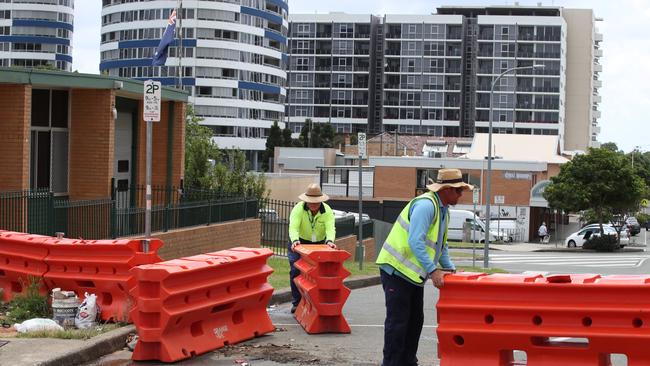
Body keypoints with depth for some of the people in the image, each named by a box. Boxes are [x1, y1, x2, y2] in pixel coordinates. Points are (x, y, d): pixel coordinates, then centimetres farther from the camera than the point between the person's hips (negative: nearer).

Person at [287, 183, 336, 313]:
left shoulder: (327, 211, -16)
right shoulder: (298, 208, -21)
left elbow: (330, 228, -31)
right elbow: (293, 227, -34)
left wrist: (330, 241, -53)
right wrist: (295, 240, -55)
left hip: (319, 244, 1)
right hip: (299, 243, -1)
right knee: (296, 271, -9)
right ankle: (296, 302, 1)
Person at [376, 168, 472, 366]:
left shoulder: (443, 210, 12)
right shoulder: (425, 205, -21)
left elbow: (441, 245, 23)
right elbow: (415, 242, -29)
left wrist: (450, 268, 13)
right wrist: (433, 270, -28)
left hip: (414, 273, 10)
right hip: (397, 270, -10)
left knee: (415, 320, 14)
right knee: (397, 322, -7)